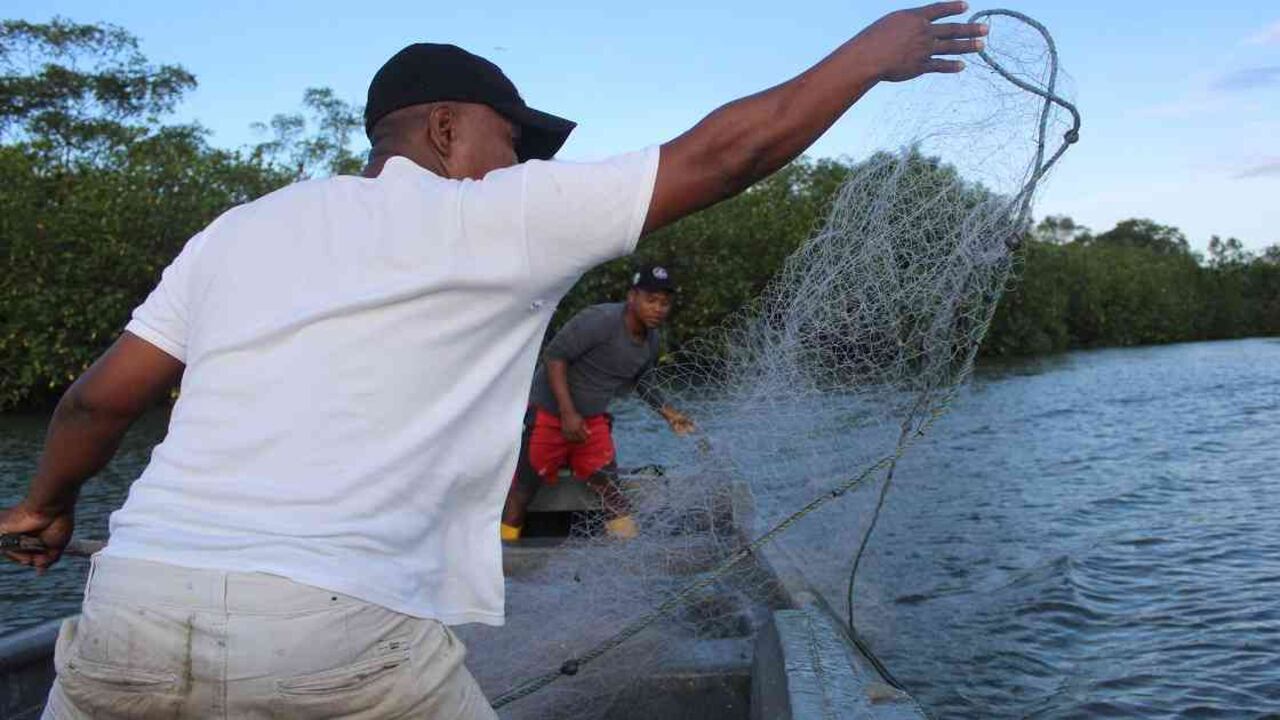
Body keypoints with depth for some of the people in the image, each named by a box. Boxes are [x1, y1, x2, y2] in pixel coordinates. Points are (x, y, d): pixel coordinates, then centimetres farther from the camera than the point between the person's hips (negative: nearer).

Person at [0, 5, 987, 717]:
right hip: (339, 629, -4)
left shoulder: (241, 227, 15)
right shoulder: (494, 216, 2)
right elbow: (721, 155, 2)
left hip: (133, 605, 5)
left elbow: (100, 398, 18)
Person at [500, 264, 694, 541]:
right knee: (526, 485, 2)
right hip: (549, 412, -6)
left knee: (609, 486, -2)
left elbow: (642, 382, 20)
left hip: (593, 419, 6)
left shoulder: (651, 342, 2)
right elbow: (554, 355, -22)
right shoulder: (600, 321, -24)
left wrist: (669, 414, 9)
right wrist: (568, 413, -24)